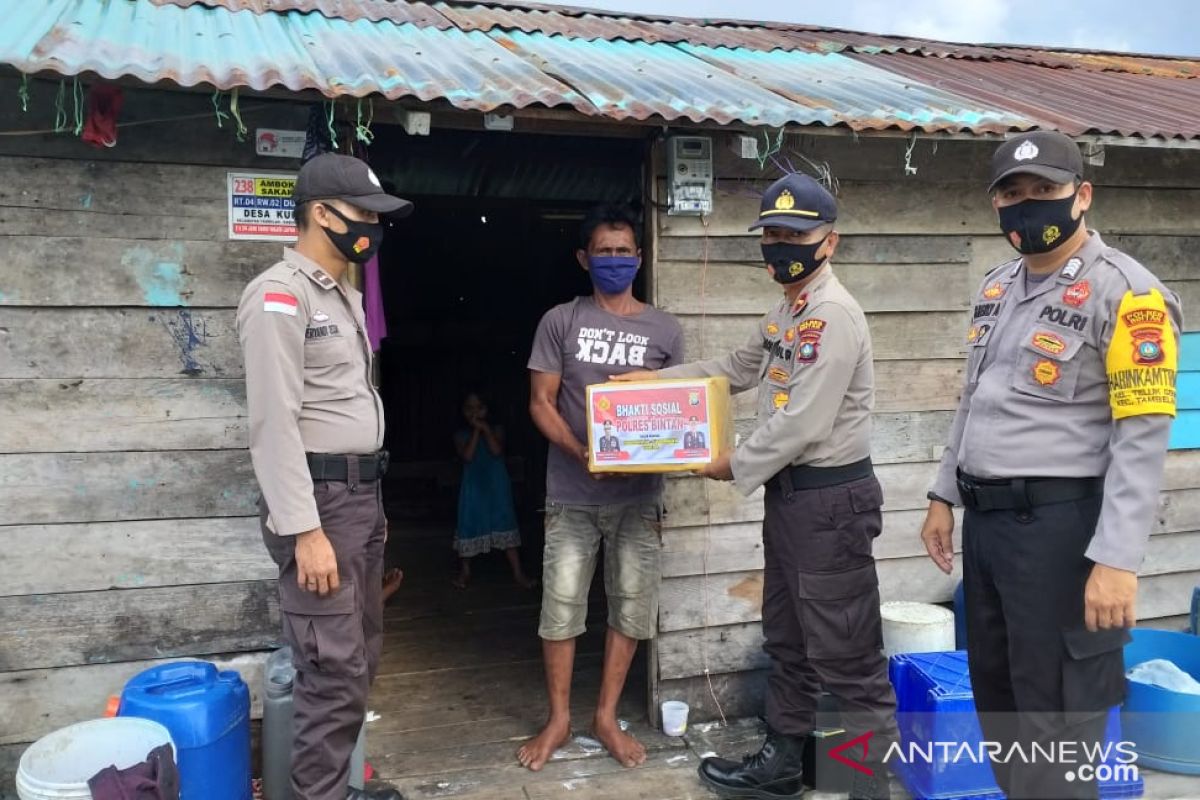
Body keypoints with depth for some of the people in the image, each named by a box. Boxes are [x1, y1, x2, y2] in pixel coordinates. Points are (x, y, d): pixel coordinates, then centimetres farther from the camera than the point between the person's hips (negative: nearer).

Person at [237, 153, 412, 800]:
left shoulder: (345, 296, 17)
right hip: (317, 501, -10)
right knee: (334, 670, -6)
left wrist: (372, 504, 18)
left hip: (361, 495, 10)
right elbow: (274, 423, -19)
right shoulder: (280, 296, -12)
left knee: (360, 660, 16)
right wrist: (305, 530, -22)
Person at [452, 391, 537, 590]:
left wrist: (486, 430, -14)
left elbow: (497, 451, -14)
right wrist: (476, 431, -13)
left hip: (497, 486, 0)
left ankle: (518, 573, -1)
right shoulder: (461, 436, 2)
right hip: (474, 487, 0)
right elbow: (467, 456, -15)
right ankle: (465, 572, 21)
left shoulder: (496, 430, 3)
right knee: (470, 525, 3)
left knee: (505, 524, -2)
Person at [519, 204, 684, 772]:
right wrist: (581, 454, -18)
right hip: (572, 494, -1)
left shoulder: (664, 330, 6)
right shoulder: (560, 322, 1)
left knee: (631, 605, 6)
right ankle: (558, 719, 19)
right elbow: (541, 403, -2)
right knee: (561, 604, 2)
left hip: (640, 494, 2)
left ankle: (606, 717, 23)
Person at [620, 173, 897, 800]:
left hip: (831, 497, -10)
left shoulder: (834, 314, -19)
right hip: (789, 493, 10)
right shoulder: (785, 313, 12)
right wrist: (657, 379, 19)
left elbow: (802, 424, -23)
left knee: (846, 656, -2)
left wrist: (735, 467, -10)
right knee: (785, 641, 21)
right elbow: (740, 368, 27)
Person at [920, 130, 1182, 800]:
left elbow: (1142, 437, -18)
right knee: (996, 690, 19)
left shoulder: (1125, 292, -13)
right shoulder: (998, 287, 12)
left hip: (1060, 523, -8)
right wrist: (946, 495, 18)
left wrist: (1117, 559, -23)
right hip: (986, 518, 8)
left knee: (1055, 714, 2)